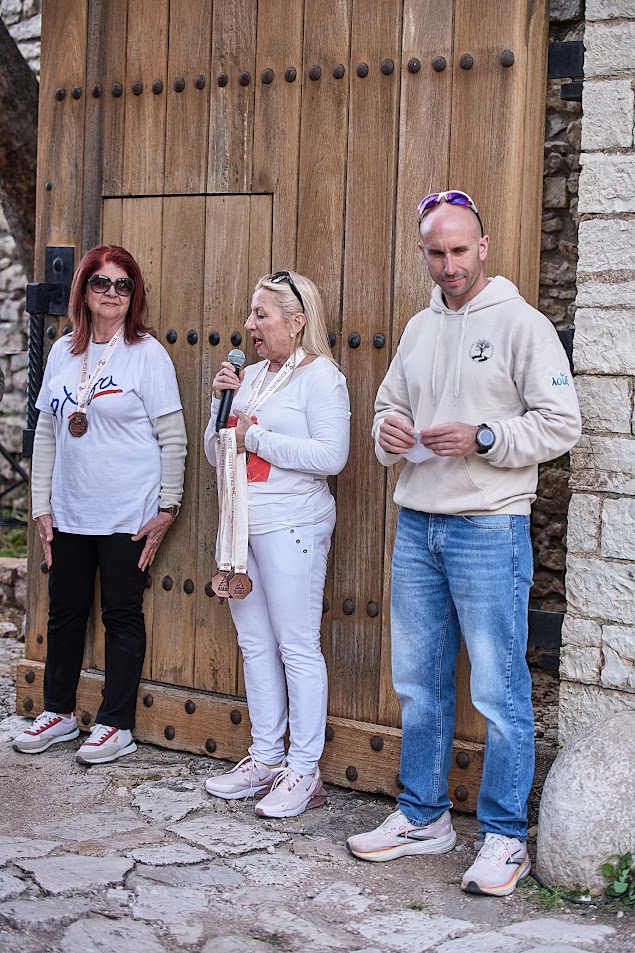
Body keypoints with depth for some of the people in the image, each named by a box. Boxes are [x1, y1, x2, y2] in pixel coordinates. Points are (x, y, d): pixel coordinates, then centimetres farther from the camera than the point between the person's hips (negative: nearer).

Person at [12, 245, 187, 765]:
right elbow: (46, 433, 11)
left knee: (122, 615, 5)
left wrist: (167, 510, -10)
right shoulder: (62, 352, 8)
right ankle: (59, 712, 30)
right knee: (65, 611, 14)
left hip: (128, 516, -5)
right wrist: (42, 506, 8)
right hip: (69, 515, 5)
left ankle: (117, 725, 17)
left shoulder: (147, 353, -7)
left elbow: (173, 439, -7)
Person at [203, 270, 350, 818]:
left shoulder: (320, 376, -7)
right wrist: (223, 402, 1)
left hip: (290, 528, -8)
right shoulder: (252, 375, 15)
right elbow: (215, 454, 17)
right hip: (241, 525, 8)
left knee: (297, 647, -4)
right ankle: (266, 758, 22)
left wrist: (256, 436, -14)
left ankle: (304, 773, 3)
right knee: (255, 643, 12)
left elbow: (331, 456, -19)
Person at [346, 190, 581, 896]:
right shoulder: (419, 328, 15)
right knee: (418, 682, 13)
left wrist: (482, 439, -20)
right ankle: (423, 817, 27)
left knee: (500, 691, -1)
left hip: (490, 529, -7)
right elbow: (388, 404, 23)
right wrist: (388, 432, 0)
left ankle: (505, 837, 11)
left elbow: (561, 423, -10)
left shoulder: (521, 323, -6)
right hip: (416, 526, 7)